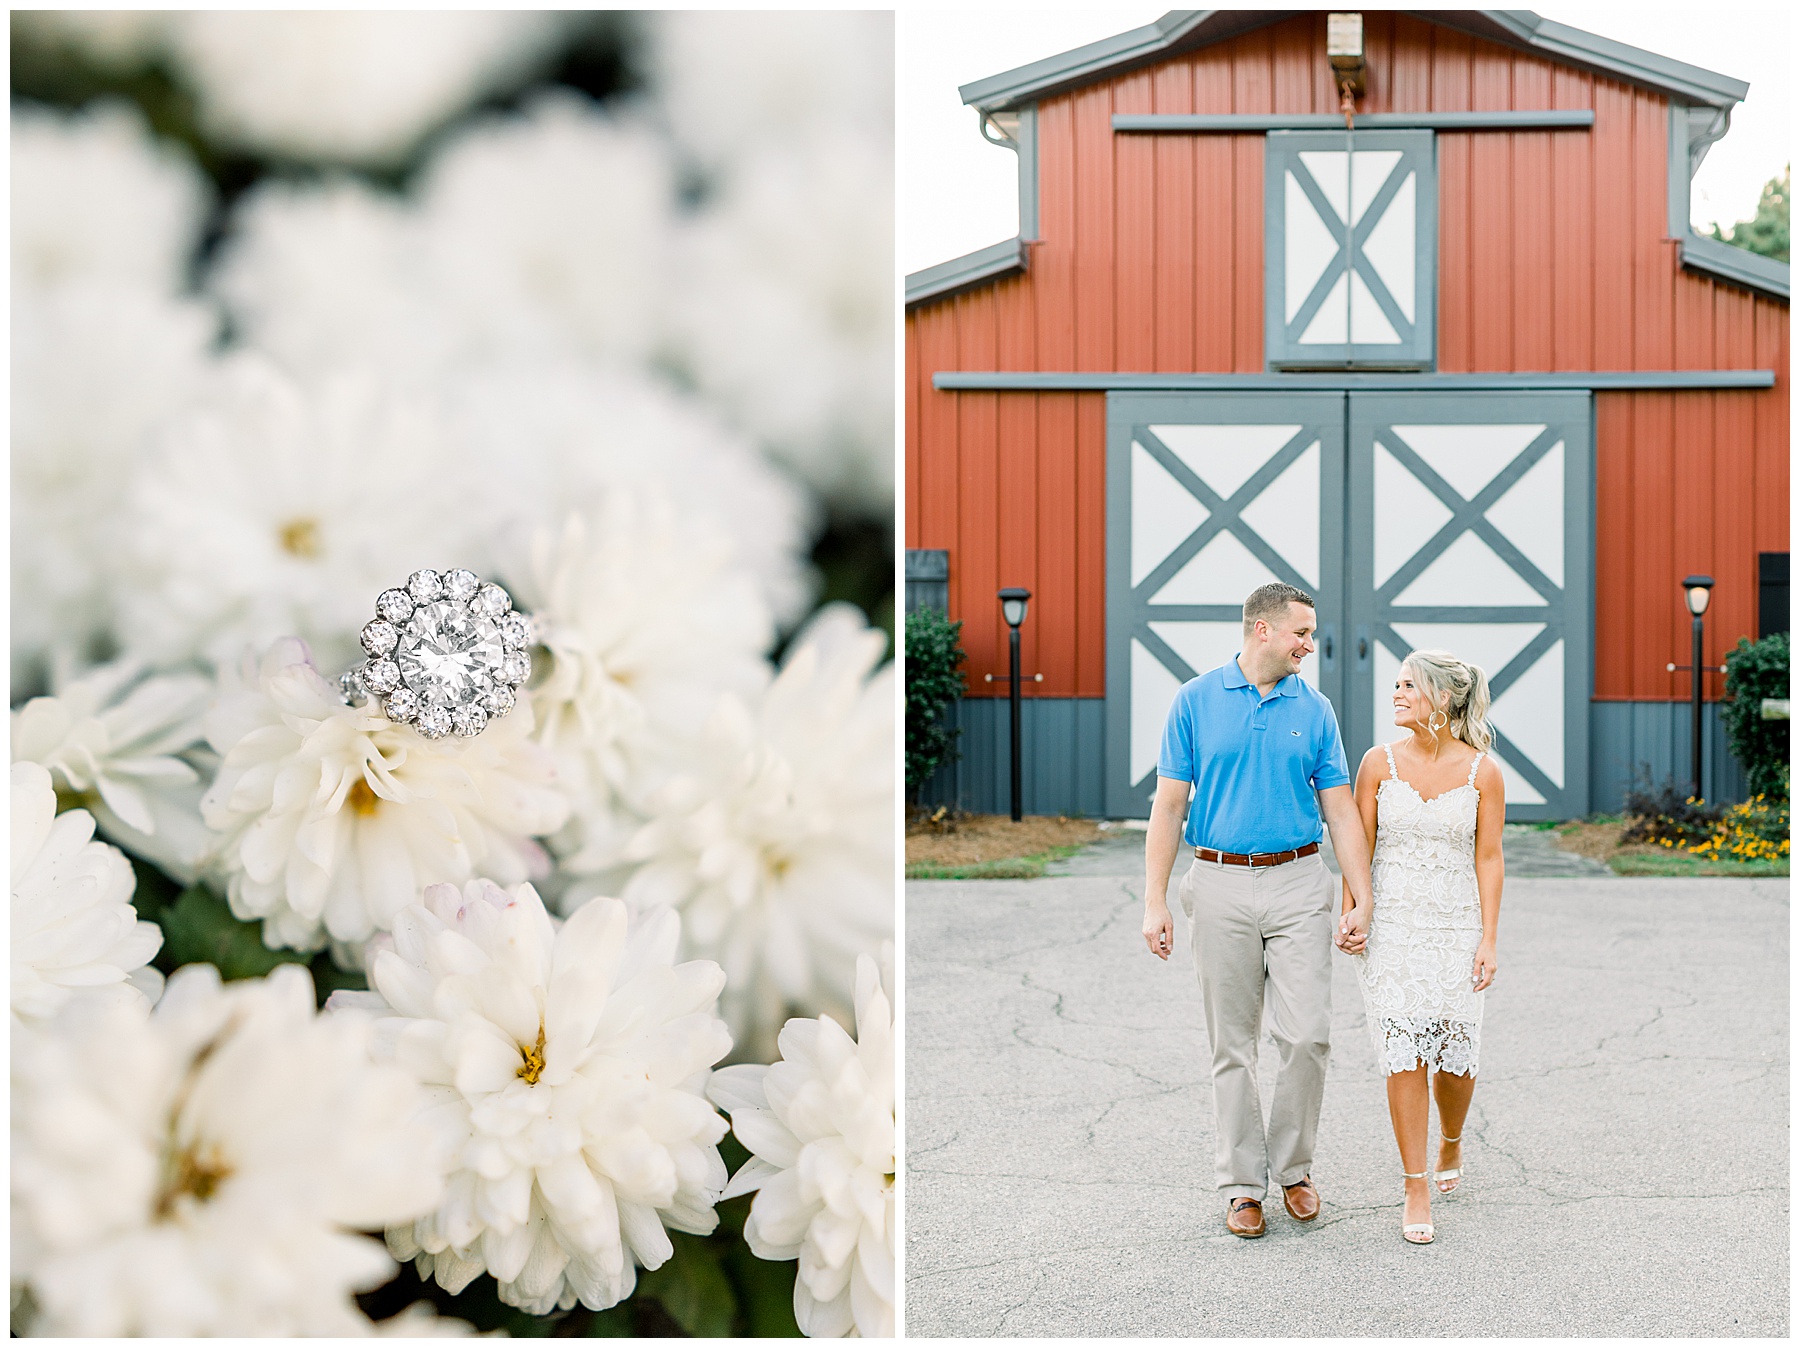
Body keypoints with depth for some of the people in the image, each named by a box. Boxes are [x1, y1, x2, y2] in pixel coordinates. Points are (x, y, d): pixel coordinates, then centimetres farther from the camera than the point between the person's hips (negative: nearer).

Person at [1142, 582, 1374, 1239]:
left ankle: (1293, 1166, 15)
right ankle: (1242, 1184, 15)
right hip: (1221, 886, -1)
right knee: (1232, 1045, 4)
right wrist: (1155, 902, -6)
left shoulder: (1314, 709, 5)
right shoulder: (1196, 701, 0)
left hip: (1298, 885, 1)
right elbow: (1169, 805, 0)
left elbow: (1340, 810, 5)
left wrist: (1362, 900, -3)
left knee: (1306, 1035, -5)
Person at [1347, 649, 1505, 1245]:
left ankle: (1450, 1146, 36)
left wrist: (1488, 940, -4)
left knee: (1455, 1055, 4)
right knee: (1404, 1055, -5)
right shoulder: (1380, 762, 0)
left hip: (1456, 927, 0)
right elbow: (1359, 847, 4)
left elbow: (1488, 858, -1)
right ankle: (1417, 1190, 2)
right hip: (1391, 926, 0)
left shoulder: (1482, 771, -3)